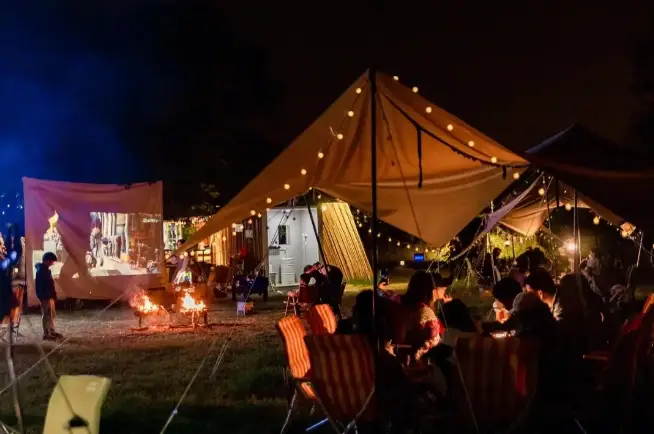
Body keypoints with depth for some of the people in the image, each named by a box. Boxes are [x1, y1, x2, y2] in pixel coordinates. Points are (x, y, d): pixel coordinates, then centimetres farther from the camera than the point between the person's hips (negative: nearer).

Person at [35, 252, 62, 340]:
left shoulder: (45, 269, 14)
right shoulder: (41, 270, -17)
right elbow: (41, 285, -22)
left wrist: (53, 295, 18)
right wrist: (43, 297, -23)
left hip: (49, 296, 10)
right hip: (45, 297, -10)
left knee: (51, 315, 15)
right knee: (46, 315, -6)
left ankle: (52, 331, 23)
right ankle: (46, 334, -2)